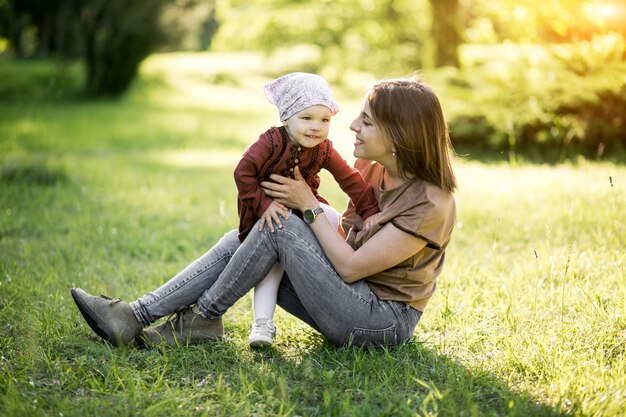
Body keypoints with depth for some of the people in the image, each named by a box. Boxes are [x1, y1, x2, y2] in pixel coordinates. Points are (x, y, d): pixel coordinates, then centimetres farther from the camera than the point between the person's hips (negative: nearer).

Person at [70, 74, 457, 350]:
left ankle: (203, 317, -6)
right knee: (240, 240, -5)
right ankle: (135, 316, -13)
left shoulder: (431, 203, -19)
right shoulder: (371, 169, 6)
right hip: (356, 300, 8)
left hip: (383, 322, -8)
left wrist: (309, 205, -13)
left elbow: (351, 266, -19)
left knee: (281, 225, -21)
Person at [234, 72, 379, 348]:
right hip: (266, 211, -4)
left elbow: (350, 180, -8)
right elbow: (243, 173, -29)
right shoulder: (271, 142, -26)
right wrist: (263, 204, -30)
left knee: (332, 219, -21)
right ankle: (263, 322, -14)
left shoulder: (324, 150, -11)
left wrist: (371, 212, -12)